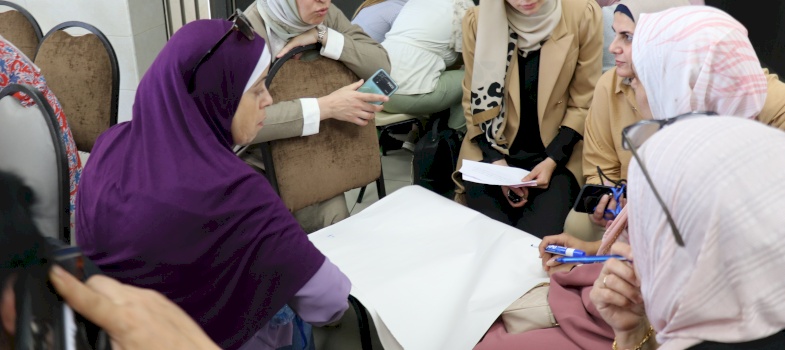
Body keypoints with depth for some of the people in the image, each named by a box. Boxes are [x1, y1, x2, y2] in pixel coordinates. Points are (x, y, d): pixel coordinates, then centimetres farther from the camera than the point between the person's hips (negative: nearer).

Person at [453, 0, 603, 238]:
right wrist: (496, 161, -11)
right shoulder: (477, 20, -9)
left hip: (558, 151, 0)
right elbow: (476, 101, 0)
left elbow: (583, 104, -4)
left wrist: (552, 160, -14)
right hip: (490, 149, 1)